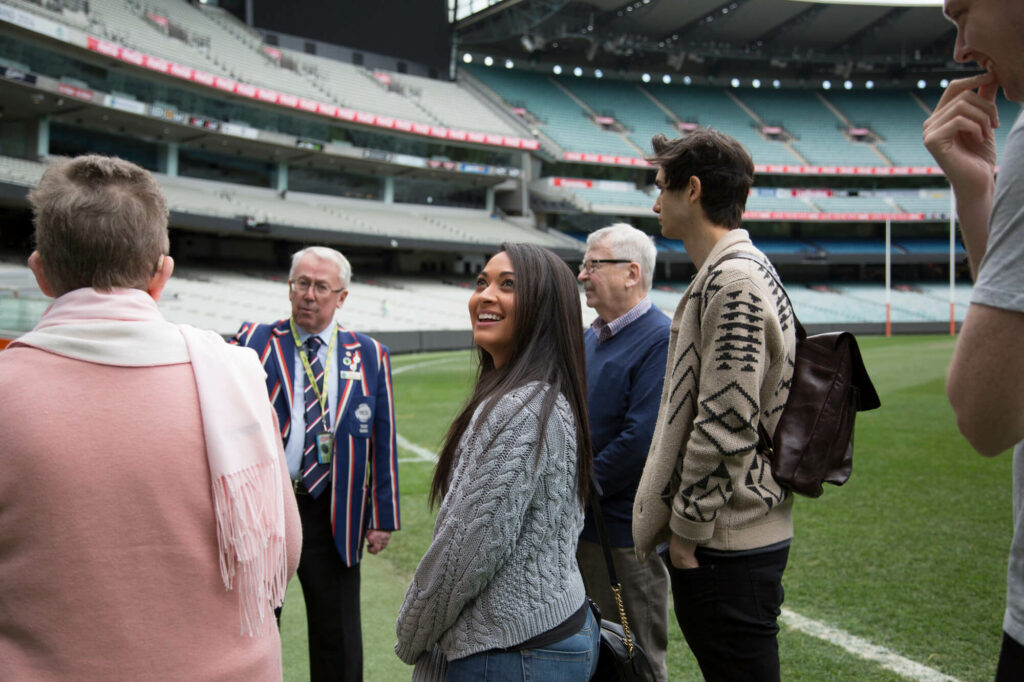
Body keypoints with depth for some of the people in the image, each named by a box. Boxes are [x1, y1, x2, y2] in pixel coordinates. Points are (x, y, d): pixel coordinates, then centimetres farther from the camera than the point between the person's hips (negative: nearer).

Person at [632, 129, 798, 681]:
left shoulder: (733, 282, -17)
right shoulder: (729, 273, 16)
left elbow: (726, 424, -22)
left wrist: (687, 526, -16)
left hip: (725, 547, -10)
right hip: (741, 535, 10)